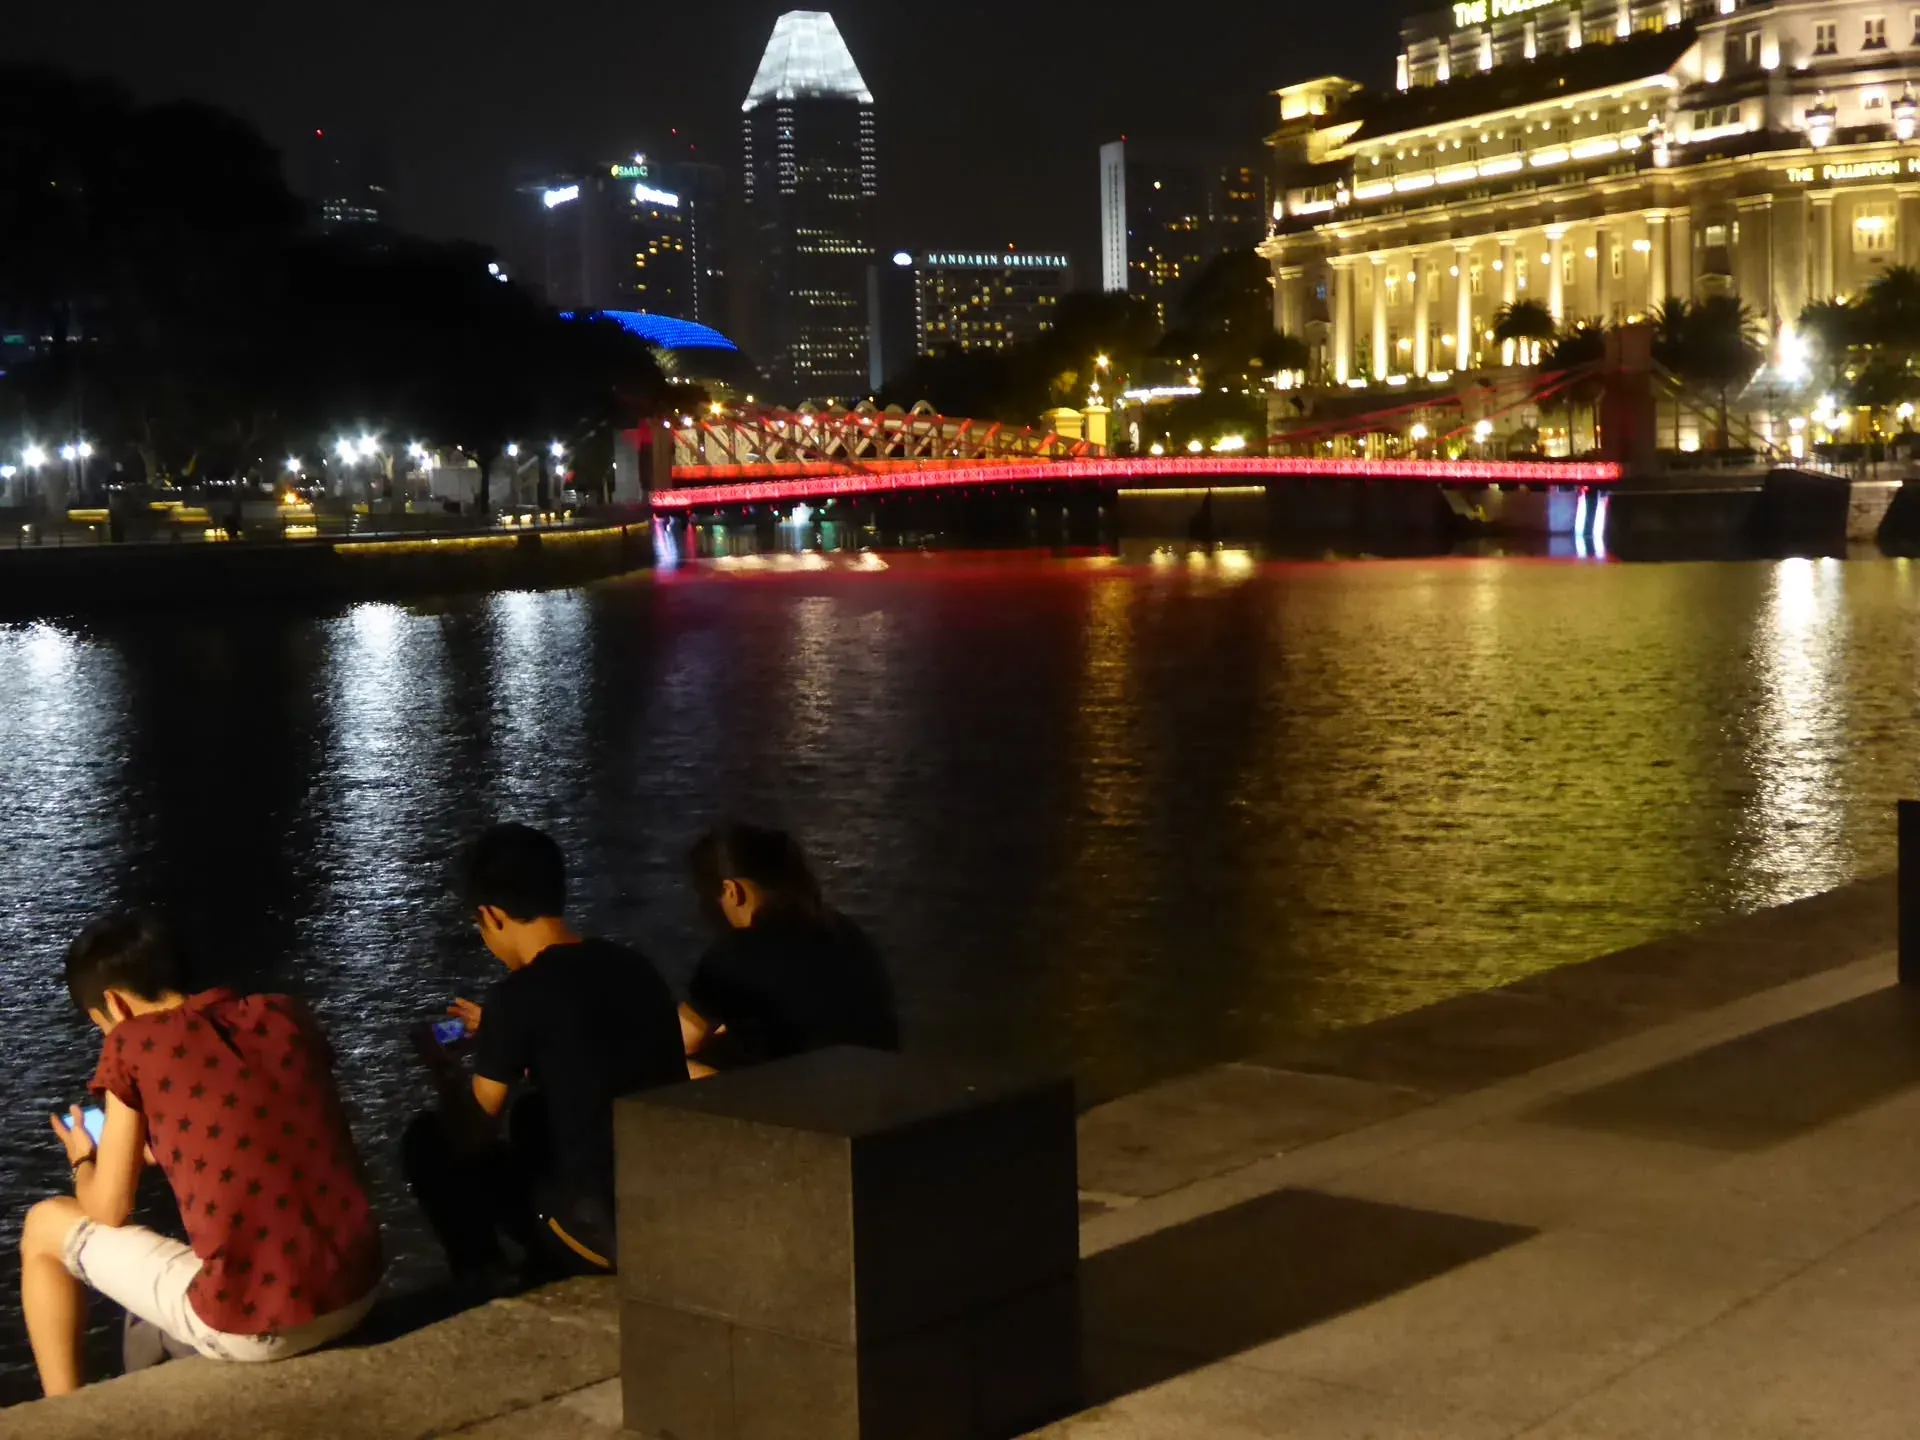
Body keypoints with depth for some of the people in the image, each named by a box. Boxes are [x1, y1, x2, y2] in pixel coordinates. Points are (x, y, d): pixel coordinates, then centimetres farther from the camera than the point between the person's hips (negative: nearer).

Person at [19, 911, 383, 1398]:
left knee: (45, 1226, 17)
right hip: (358, 1293, 6)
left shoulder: (133, 1043, -3)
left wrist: (83, 1159, 26)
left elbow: (108, 1212, 5)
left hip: (252, 1327, -5)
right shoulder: (288, 1014, 9)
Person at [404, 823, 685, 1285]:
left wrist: (444, 1070, 17)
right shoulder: (634, 965, 8)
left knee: (428, 1141, 12)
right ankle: (552, 1270, 26)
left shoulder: (521, 992, -12)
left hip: (606, 1233, -7)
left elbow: (471, 1137, -2)